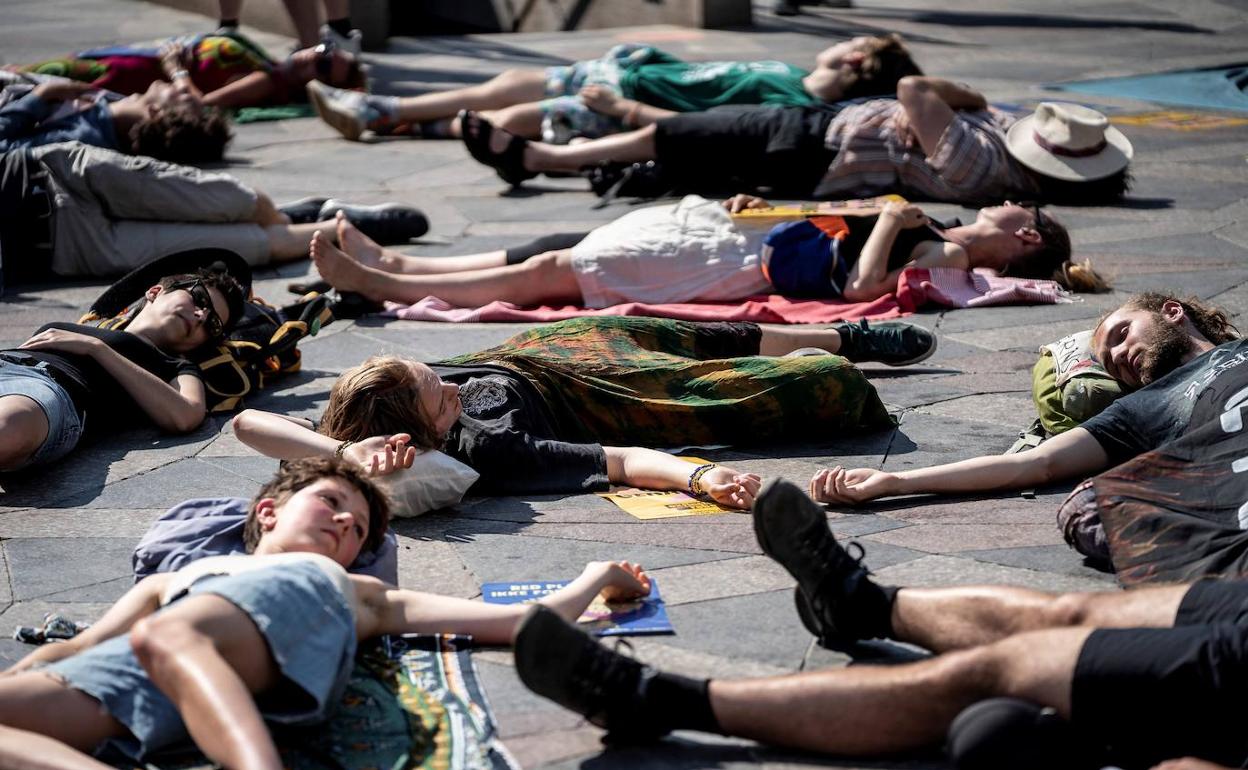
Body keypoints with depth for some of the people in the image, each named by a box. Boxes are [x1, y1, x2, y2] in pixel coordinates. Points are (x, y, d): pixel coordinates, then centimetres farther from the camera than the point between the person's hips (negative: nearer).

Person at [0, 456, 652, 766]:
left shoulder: (356, 591, 40)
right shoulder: (170, 581, 43)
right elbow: (72, 649, 29)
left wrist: (593, 580, 32)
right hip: (131, 665, 2)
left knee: (167, 638, -38)